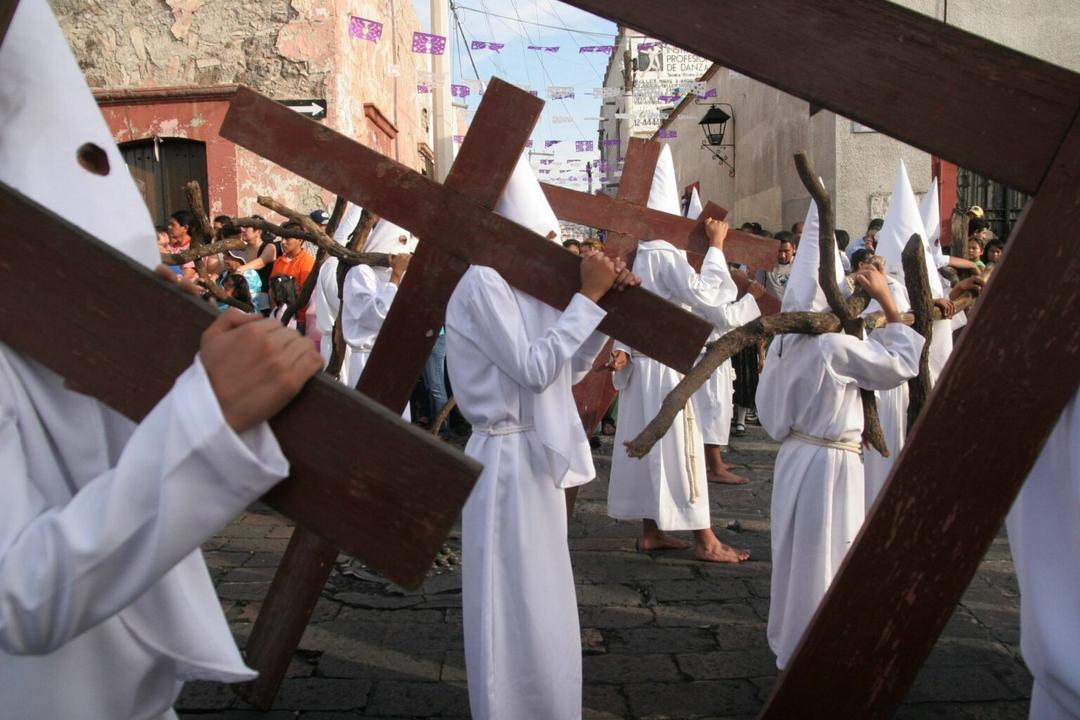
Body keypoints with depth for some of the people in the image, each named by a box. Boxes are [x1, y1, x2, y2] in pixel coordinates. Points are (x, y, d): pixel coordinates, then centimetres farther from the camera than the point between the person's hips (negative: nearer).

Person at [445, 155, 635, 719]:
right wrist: (588, 296, -17)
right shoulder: (483, 283, -15)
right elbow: (534, 369, -22)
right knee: (515, 604, 2)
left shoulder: (525, 285, 13)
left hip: (539, 456, 9)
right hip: (507, 459, -9)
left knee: (542, 601, 19)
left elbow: (570, 368, 12)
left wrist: (604, 301, 1)